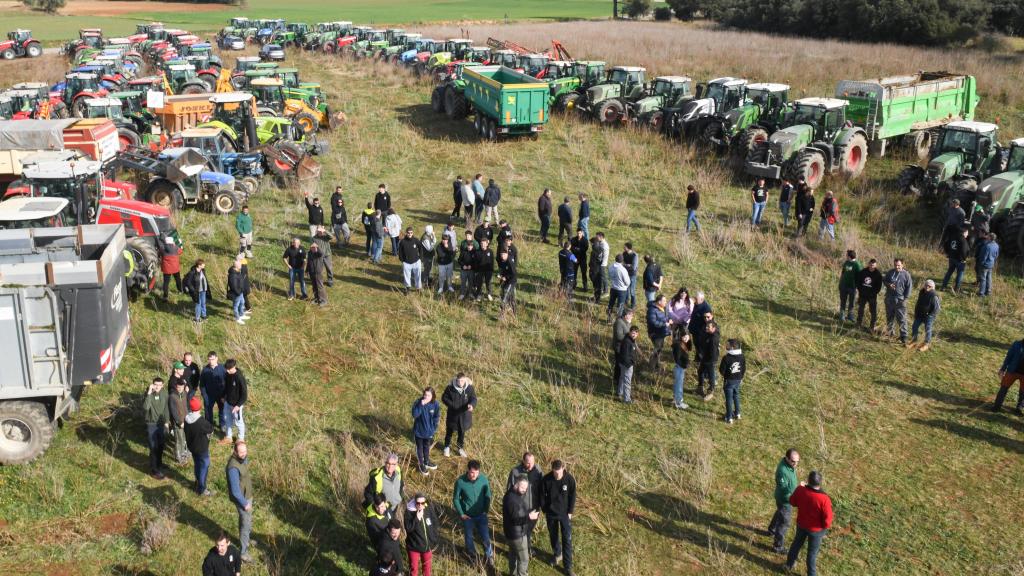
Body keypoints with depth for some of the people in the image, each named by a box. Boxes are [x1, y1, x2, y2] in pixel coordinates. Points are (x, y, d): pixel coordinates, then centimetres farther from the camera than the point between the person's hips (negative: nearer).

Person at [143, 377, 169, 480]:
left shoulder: (164, 394, -5)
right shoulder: (148, 394, -20)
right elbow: (145, 407, -39)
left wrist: (166, 422, 13)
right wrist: (149, 393, -41)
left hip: (161, 424, 5)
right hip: (151, 425, -5)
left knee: (161, 446, 20)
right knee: (154, 448, -1)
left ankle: (159, 464, 43)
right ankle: (154, 470, 13)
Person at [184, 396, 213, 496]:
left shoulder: (187, 419, -10)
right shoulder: (202, 421, -32)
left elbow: (187, 433, 3)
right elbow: (211, 429, -15)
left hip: (192, 447, 7)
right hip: (202, 448, -7)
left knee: (197, 465, 26)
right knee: (204, 467, 9)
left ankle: (198, 483, 43)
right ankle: (201, 489, 19)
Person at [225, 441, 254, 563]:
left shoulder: (244, 458, -8)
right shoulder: (233, 467, -36)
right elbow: (235, 490, -29)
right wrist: (245, 503, -18)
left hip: (247, 494, 8)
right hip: (241, 497, -8)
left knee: (246, 518, 27)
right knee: (246, 523, 3)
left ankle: (244, 540, 49)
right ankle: (243, 551, 18)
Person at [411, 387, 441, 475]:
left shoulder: (435, 404, -15)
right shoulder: (418, 402, -21)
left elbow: (436, 418, -4)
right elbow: (414, 415, -33)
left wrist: (433, 428, -7)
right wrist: (421, 405, -41)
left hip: (429, 431, 2)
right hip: (419, 430, -2)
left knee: (427, 447, 24)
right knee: (420, 447, 16)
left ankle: (426, 462, 45)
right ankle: (421, 465, 34)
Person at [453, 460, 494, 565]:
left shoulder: (483, 479, -18)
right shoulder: (460, 482, -23)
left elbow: (488, 496, -2)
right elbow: (456, 499, -9)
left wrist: (486, 510, -4)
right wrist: (461, 514, -8)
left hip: (481, 514, 1)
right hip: (467, 516, -1)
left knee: (485, 536, 9)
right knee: (469, 537, 17)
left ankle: (489, 556, 34)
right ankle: (472, 556, 42)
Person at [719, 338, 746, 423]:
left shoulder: (726, 358, -24)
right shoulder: (742, 357, -5)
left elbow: (722, 370, -17)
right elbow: (744, 369, 4)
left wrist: (723, 375, 5)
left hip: (729, 380, -5)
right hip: (738, 380, 6)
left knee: (729, 398, 4)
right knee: (736, 396, 24)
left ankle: (729, 418, 9)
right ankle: (737, 414, 34)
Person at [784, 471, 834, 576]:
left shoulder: (800, 490, -24)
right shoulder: (824, 499, -36)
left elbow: (792, 501, -1)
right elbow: (827, 520, -25)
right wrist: (825, 527, -3)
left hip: (801, 524, 4)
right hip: (816, 529, -4)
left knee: (797, 543, 29)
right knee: (812, 552, 18)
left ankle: (789, 564, 50)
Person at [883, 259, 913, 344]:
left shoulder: (906, 274, -7)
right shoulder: (890, 272, 3)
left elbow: (909, 286, -3)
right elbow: (884, 280, 16)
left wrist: (905, 297, -8)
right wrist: (888, 284, -7)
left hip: (900, 300, -4)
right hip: (889, 299, 4)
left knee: (901, 319, -5)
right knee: (889, 317, 15)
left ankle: (903, 336, -2)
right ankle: (891, 332, 31)